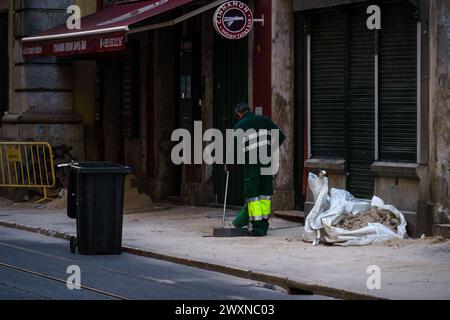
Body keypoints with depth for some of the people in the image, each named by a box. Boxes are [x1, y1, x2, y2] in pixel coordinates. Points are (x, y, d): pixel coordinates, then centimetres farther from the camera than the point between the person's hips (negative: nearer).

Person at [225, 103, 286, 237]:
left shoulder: (240, 126, -2)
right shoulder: (264, 120, 10)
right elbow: (281, 136, 8)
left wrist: (228, 165, 14)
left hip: (251, 163, -4)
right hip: (267, 162, 4)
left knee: (252, 194, 0)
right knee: (265, 192, 12)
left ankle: (258, 227, -4)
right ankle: (264, 224, 15)